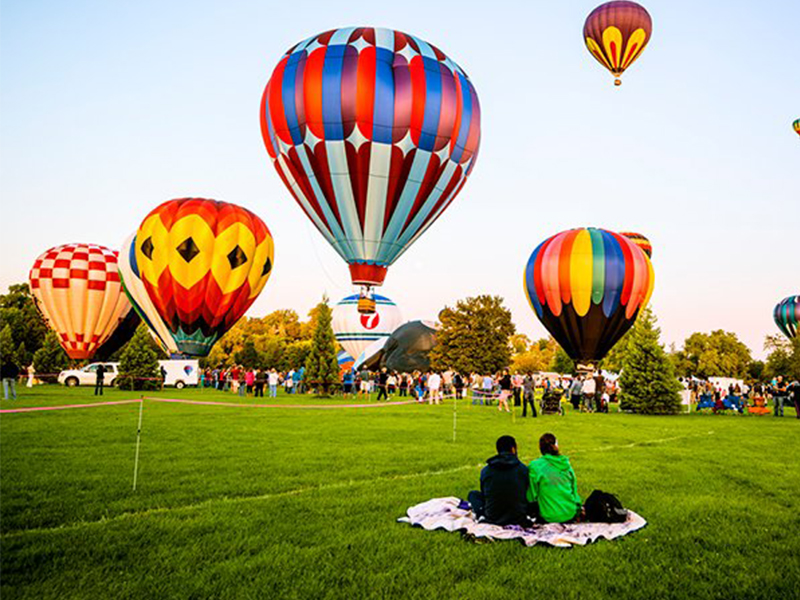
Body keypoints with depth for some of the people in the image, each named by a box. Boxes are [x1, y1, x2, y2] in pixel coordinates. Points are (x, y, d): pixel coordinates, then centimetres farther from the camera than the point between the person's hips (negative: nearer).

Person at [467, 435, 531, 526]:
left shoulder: (485, 471, -6)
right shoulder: (523, 469, -9)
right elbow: (527, 494, 5)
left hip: (492, 519, 1)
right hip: (518, 520, -1)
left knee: (473, 494, 23)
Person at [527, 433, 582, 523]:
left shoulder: (535, 466, -11)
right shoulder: (566, 464, 2)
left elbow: (531, 497, -7)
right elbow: (574, 490, 11)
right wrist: (578, 509, 25)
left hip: (550, 517, -4)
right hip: (570, 516, 4)